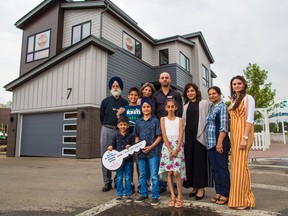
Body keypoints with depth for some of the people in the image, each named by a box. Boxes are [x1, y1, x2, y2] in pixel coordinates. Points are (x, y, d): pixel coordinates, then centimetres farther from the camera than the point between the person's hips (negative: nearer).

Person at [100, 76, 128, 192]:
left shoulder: (125, 102, 7)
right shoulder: (105, 101, 9)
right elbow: (101, 117, 13)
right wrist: (107, 127, 9)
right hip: (107, 130, 1)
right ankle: (107, 182, 11)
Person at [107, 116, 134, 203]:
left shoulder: (130, 136, 0)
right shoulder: (116, 136, 5)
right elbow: (113, 146, 12)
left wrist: (130, 147, -19)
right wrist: (110, 148, -9)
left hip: (128, 160, -1)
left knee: (128, 178, 7)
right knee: (119, 178, 9)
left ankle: (128, 194, 20)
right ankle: (119, 195, 21)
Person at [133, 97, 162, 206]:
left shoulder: (155, 120, -3)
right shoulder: (138, 122, 8)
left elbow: (159, 137, -4)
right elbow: (136, 137, 13)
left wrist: (151, 147, -13)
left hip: (153, 151, -4)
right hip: (141, 152, 4)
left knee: (154, 175, 1)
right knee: (142, 175, 14)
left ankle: (155, 196, 13)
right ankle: (144, 194, 28)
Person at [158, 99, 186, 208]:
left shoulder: (179, 120, 8)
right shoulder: (163, 119, 7)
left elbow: (181, 135, -1)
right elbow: (164, 135, -1)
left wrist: (176, 149, -13)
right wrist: (170, 150, -9)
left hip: (178, 147, -1)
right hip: (167, 147, 1)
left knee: (176, 173, -8)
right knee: (169, 173, 1)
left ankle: (180, 197, 6)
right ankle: (172, 196, 11)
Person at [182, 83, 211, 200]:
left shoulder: (204, 103, 4)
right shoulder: (185, 106, 17)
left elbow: (207, 119, -2)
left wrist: (205, 134, -10)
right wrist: (182, 136, 9)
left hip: (199, 135, -4)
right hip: (188, 136, 5)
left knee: (200, 161, -2)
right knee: (189, 161, 6)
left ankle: (201, 187, 7)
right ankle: (194, 186, 17)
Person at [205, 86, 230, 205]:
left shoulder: (222, 107, -6)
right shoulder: (211, 107, 16)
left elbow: (224, 127, -14)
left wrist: (219, 142, -20)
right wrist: (210, 142, 14)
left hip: (220, 142, -8)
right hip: (210, 143, 8)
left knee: (222, 168, 0)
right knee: (214, 168, 12)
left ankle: (225, 194, 11)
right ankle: (218, 192, 23)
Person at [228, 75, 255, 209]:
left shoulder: (248, 98, -4)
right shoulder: (234, 100, 18)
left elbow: (250, 119, -12)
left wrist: (245, 138, -20)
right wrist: (233, 138, 11)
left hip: (243, 133, -7)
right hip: (234, 135, 8)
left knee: (240, 165, -6)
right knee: (235, 165, 9)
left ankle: (242, 200, 5)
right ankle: (239, 198, 21)